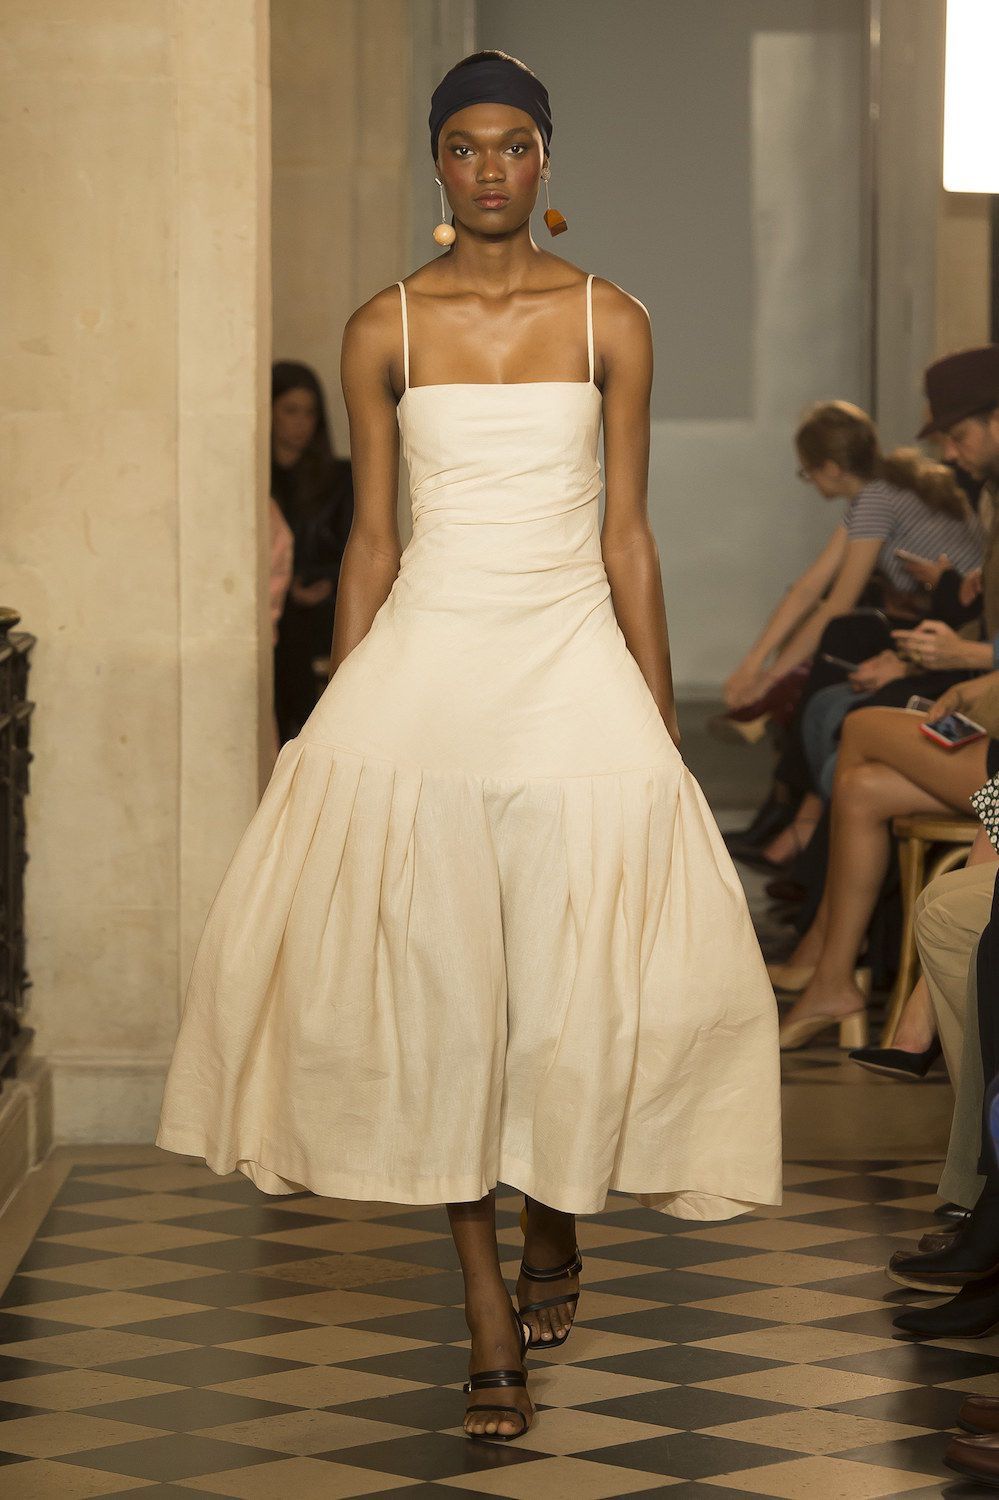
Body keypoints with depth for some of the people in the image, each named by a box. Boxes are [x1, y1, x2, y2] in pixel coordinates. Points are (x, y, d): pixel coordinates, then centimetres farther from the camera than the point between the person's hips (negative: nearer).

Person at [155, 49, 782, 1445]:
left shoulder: (609, 321, 3)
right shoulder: (385, 329, 4)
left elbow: (629, 533, 5)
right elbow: (372, 541, 8)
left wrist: (664, 729, 4)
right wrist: (332, 730, 6)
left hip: (576, 664, 0)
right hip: (427, 664, 0)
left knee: (583, 974, -1)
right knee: (435, 981, -1)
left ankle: (558, 1218, 30)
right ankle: (488, 1307, 8)